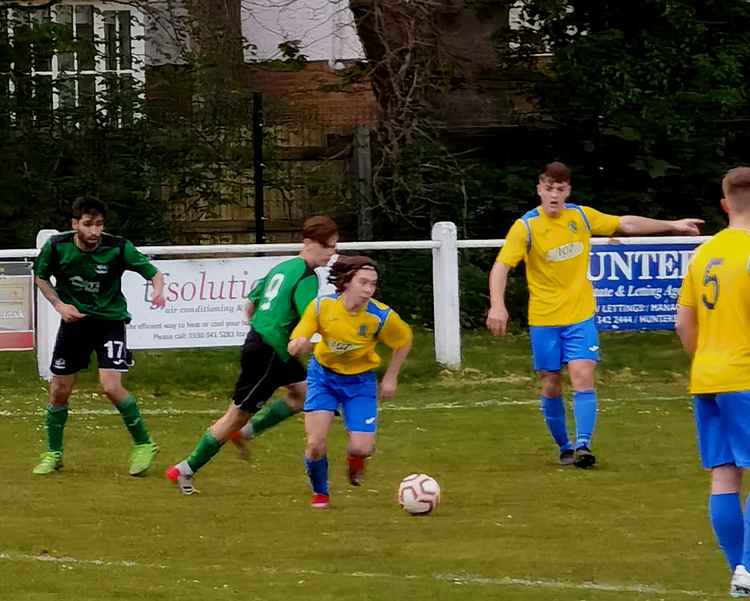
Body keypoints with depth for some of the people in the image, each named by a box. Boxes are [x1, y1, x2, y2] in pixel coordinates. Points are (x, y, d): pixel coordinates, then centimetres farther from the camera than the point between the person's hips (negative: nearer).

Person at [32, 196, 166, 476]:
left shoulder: (118, 248, -20)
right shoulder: (56, 247, -14)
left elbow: (153, 272, -12)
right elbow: (41, 277, 6)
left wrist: (158, 290, -34)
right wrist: (59, 304, -9)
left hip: (110, 320, -3)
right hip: (74, 320, 3)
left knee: (111, 387, -18)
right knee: (59, 390, 5)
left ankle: (143, 445, 1)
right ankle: (53, 454, 25)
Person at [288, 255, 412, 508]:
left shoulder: (381, 316, -23)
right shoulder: (322, 306, -22)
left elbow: (404, 342, -1)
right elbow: (293, 347, -15)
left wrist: (391, 378, 1)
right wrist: (299, 344, -39)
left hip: (360, 380, 0)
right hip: (323, 375, 0)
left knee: (361, 448, -12)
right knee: (316, 444, -13)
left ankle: (354, 459, 30)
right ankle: (320, 493, 18)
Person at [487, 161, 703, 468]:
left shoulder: (582, 216, 0)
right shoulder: (526, 226, -10)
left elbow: (627, 224, 13)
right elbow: (501, 266, -18)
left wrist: (672, 225, 14)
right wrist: (497, 305, -34)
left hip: (580, 316, 1)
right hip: (543, 319, -1)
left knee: (582, 378, -14)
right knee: (551, 386, 5)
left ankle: (583, 445, -19)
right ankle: (565, 447, 21)